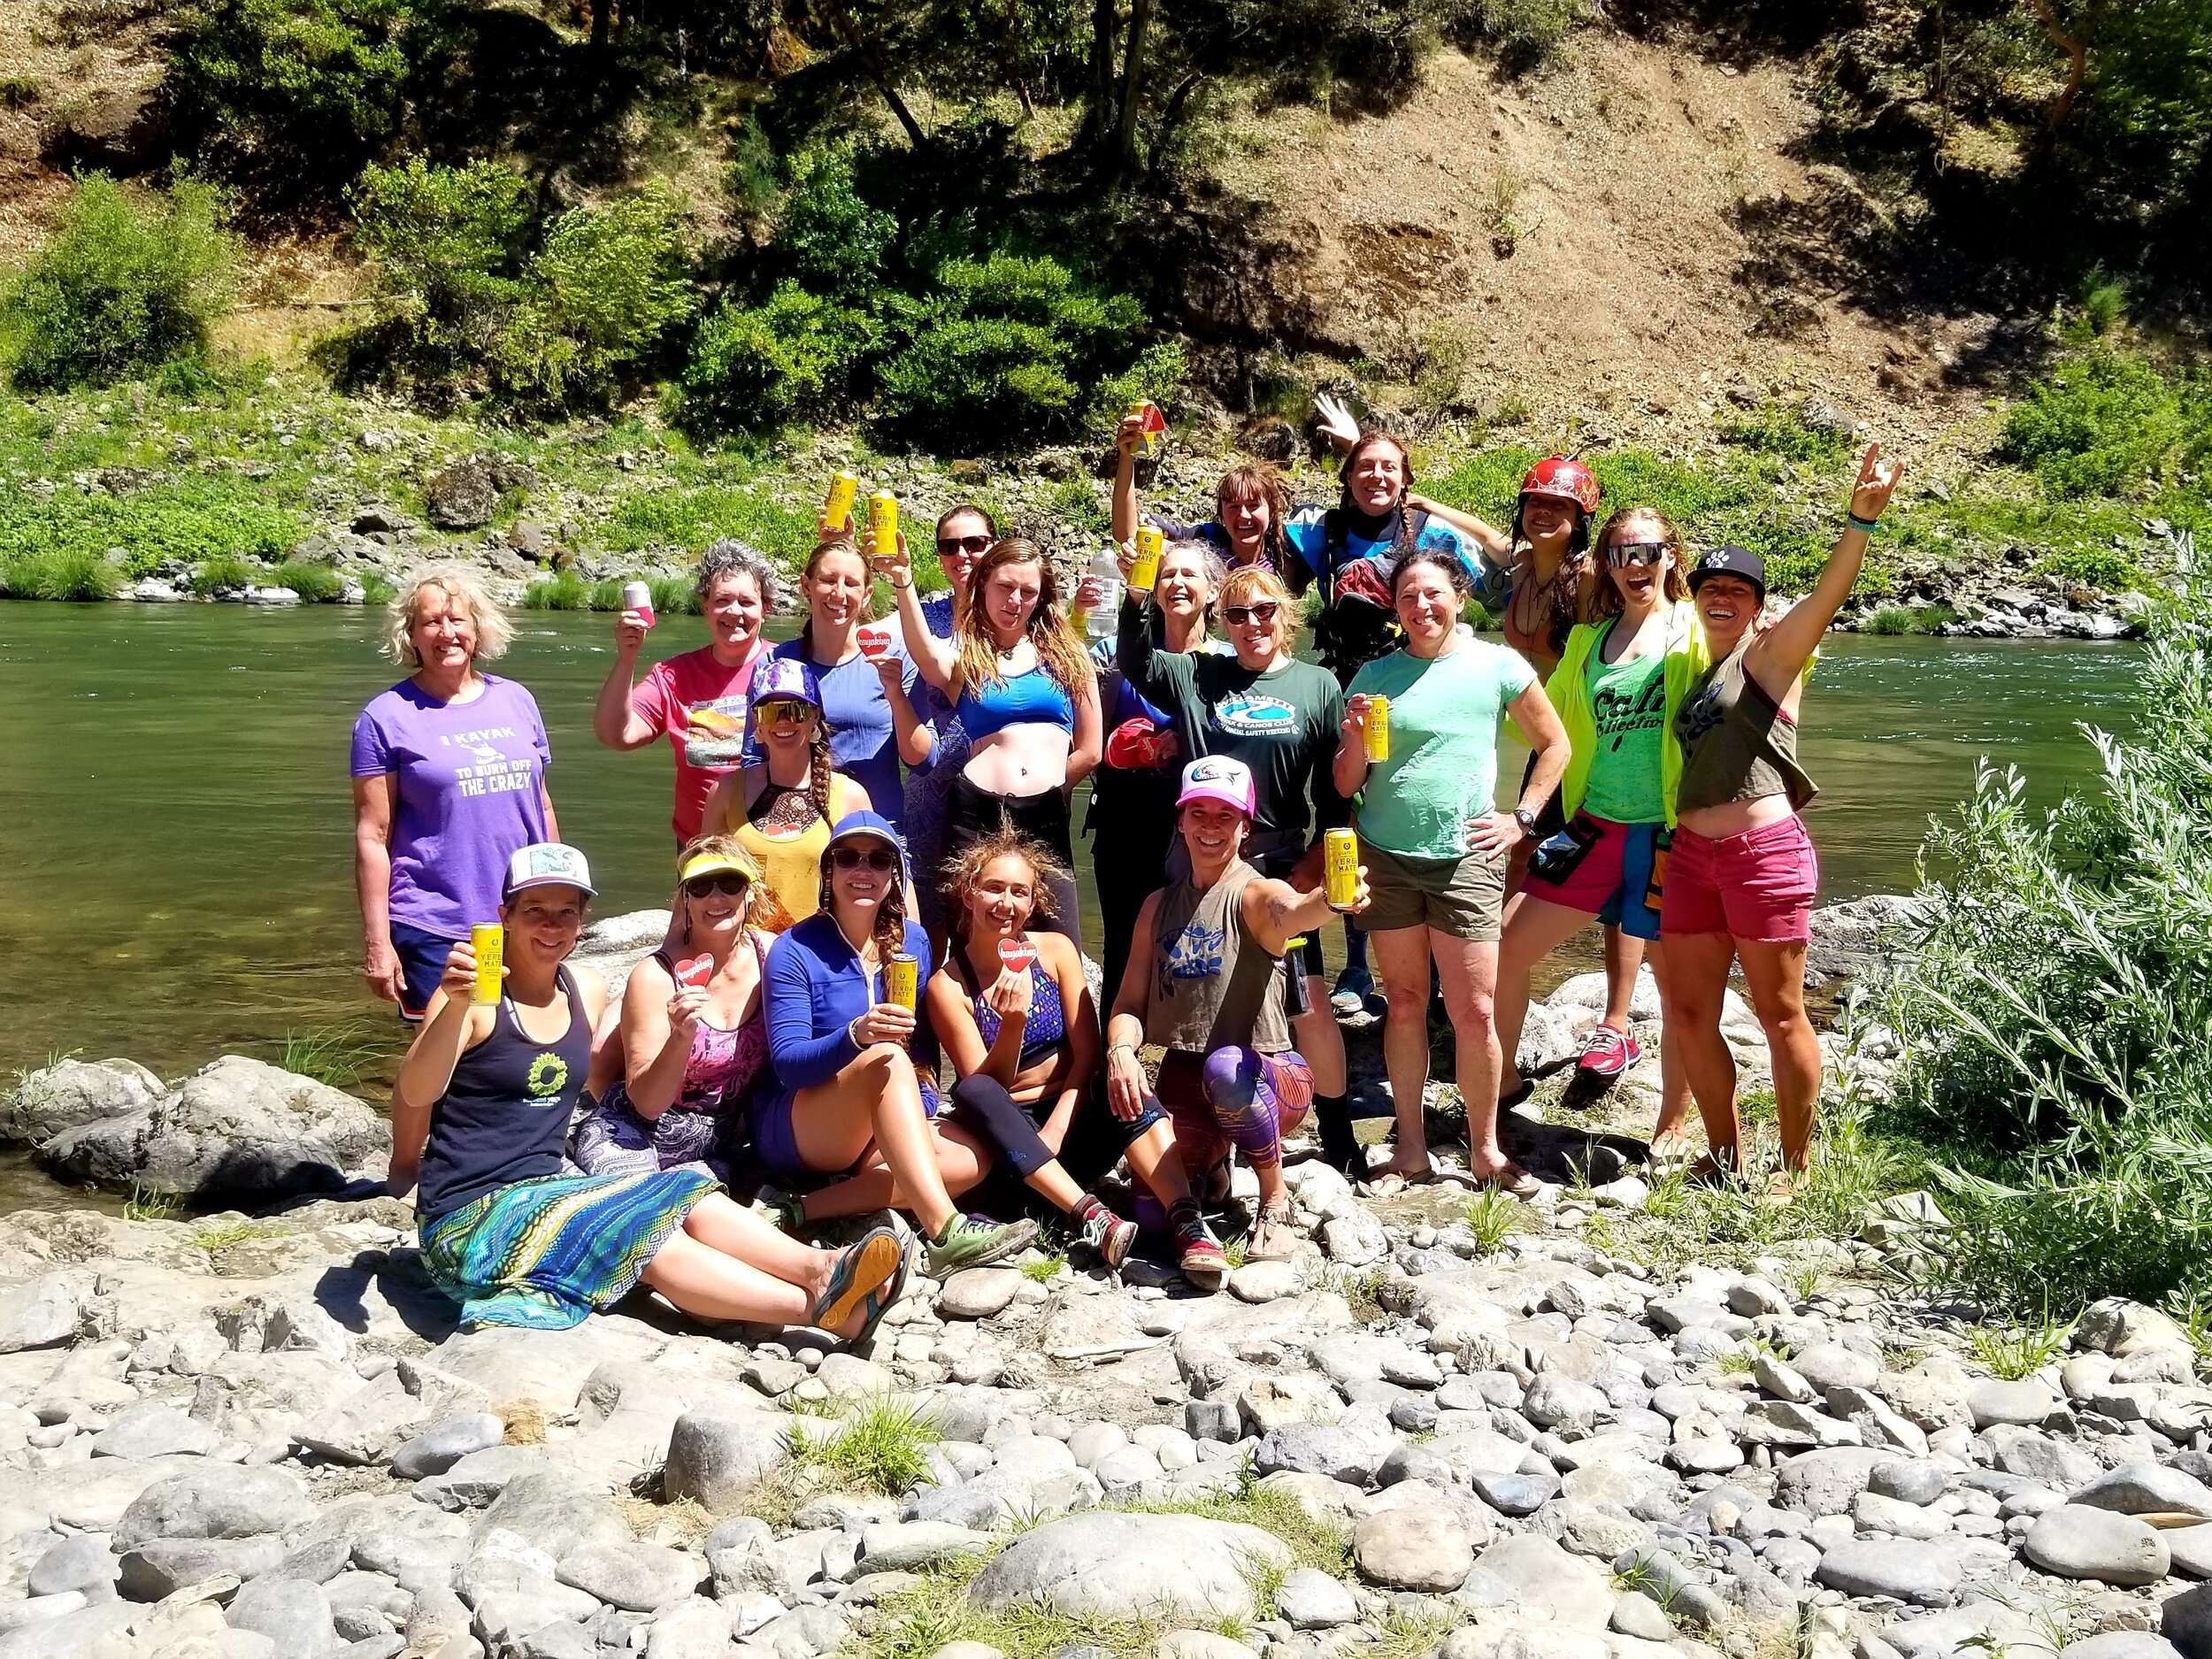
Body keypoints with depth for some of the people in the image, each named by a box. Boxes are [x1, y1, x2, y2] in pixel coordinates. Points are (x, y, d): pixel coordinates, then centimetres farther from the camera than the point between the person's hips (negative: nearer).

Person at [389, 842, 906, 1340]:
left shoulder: (588, 990, 10)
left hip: (545, 1192, 7)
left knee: (687, 1199, -17)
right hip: (470, 1222, -7)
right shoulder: (473, 996, -11)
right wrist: (456, 1004, -40)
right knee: (651, 1233, -26)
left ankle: (820, 1268, -37)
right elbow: (415, 1093, -26)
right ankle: (817, 1304, -37)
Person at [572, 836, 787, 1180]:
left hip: (716, 1145, 4)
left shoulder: (772, 953, -4)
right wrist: (682, 1037, -31)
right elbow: (648, 1103, -16)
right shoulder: (656, 977, -15)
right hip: (634, 1136, -4)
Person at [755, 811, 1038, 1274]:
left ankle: (803, 1208, -24)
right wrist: (854, 1036, -36)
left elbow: (923, 1041, 14)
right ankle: (945, 1235, -47)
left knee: (969, 1159, -24)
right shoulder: (795, 950, -10)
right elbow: (786, 1063, -18)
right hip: (797, 1128, -5)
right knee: (886, 1060, -34)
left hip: (875, 1132, 5)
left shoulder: (912, 940, 5)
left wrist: (922, 1104, -5)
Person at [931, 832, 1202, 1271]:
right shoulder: (948, 985, -5)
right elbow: (983, 1089, -10)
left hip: (1073, 1125, 1)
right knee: (970, 1093, -33)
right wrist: (1013, 1024, -26)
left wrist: (1057, 1128, -19)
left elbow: (1088, 1054, -5)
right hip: (1008, 1137, -1)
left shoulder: (1056, 951, 0)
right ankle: (1091, 1215, -44)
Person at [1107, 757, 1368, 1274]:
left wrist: (1329, 899, -60)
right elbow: (1129, 1002, 4)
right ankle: (1208, 1161, 20)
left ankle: (1276, 1201, -15)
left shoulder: (1255, 895, -9)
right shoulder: (1159, 906, 7)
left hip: (1267, 1075, -4)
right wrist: (1120, 1051, -20)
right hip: (1182, 1079, 4)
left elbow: (1290, 912, -35)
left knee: (1225, 1068, -40)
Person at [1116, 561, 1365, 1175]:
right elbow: (1134, 659, -7)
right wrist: (1136, 593, -21)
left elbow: (1336, 791, 3)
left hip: (1279, 865, -1)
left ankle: (1338, 1134, 13)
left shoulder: (1318, 686, 3)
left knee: (1310, 1002, -2)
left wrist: (1314, 864, -4)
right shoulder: (1196, 677, 7)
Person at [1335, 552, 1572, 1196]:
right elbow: (1346, 785, 8)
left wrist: (1522, 819, 2)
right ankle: (1409, 1147, 19)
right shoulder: (1375, 676, 5)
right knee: (1404, 1001, 9)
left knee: (1474, 1010, -2)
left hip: (1466, 858, -2)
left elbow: (1554, 743, 10)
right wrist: (1356, 736, -11)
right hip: (1384, 858, 2)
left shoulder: (1496, 665, 1)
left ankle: (1485, 1148, 13)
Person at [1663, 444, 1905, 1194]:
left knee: (1780, 1014, 2)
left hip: (1764, 852, -7)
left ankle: (1797, 1166, 14)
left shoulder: (1769, 653, -1)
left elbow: (1827, 595, -19)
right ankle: (1725, 1153, 24)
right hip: (1693, 854, 7)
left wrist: (1861, 519, -34)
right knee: (1688, 1012, 10)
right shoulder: (1695, 669, 17)